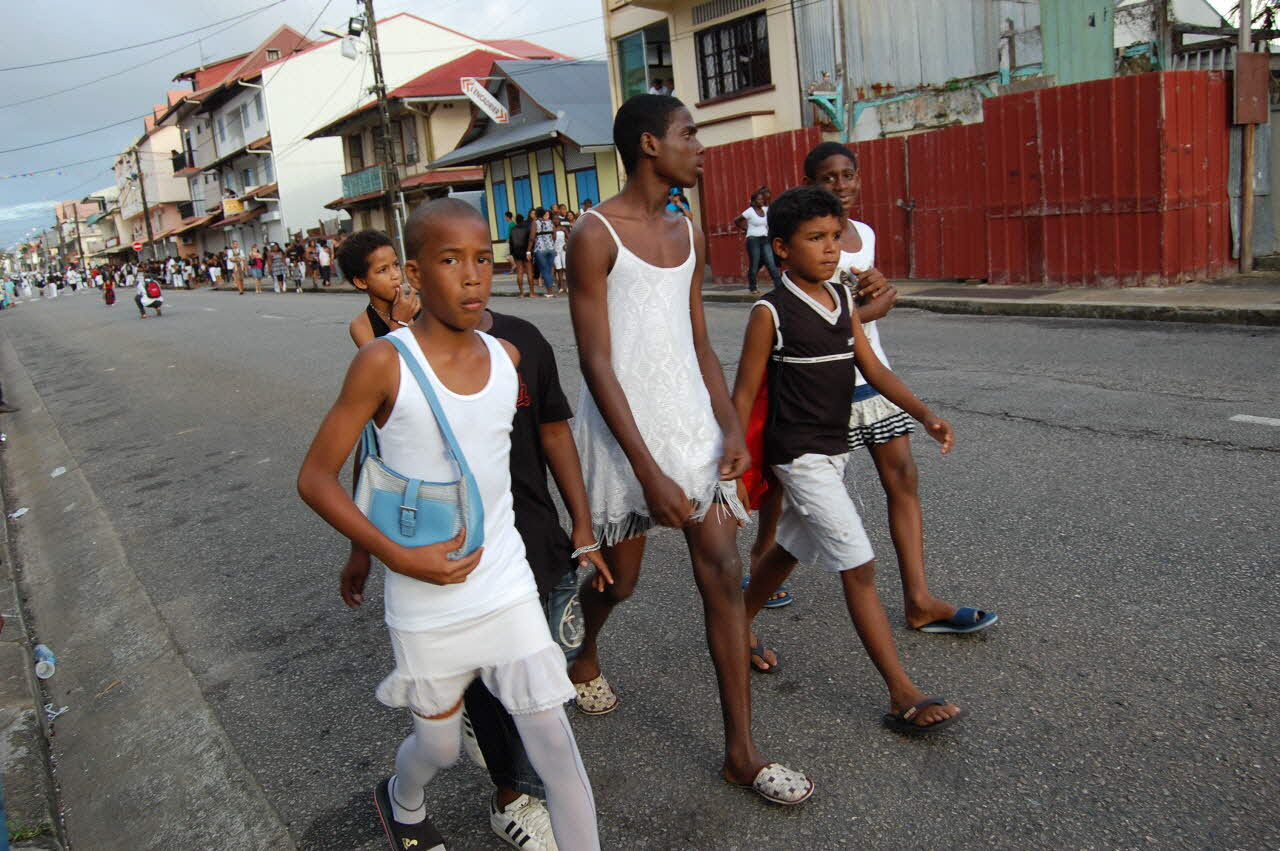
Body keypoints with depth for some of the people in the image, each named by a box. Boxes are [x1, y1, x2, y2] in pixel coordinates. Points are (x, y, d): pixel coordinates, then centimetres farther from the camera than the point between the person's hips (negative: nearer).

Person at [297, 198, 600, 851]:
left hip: (509, 590, 3)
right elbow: (316, 478, -10)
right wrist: (399, 557, -19)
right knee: (439, 748, 18)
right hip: (426, 607, -2)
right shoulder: (383, 363, -16)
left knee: (556, 747, 3)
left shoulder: (508, 357, -3)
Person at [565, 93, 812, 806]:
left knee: (725, 575, 1)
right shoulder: (596, 234, -12)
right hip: (623, 431, -5)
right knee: (618, 578, 12)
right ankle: (584, 661, 48)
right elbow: (597, 363, -16)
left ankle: (742, 752, 13)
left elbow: (700, 345, 12)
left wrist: (733, 427, -2)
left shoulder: (689, 235, 9)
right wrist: (648, 470, -20)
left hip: (693, 421, 6)